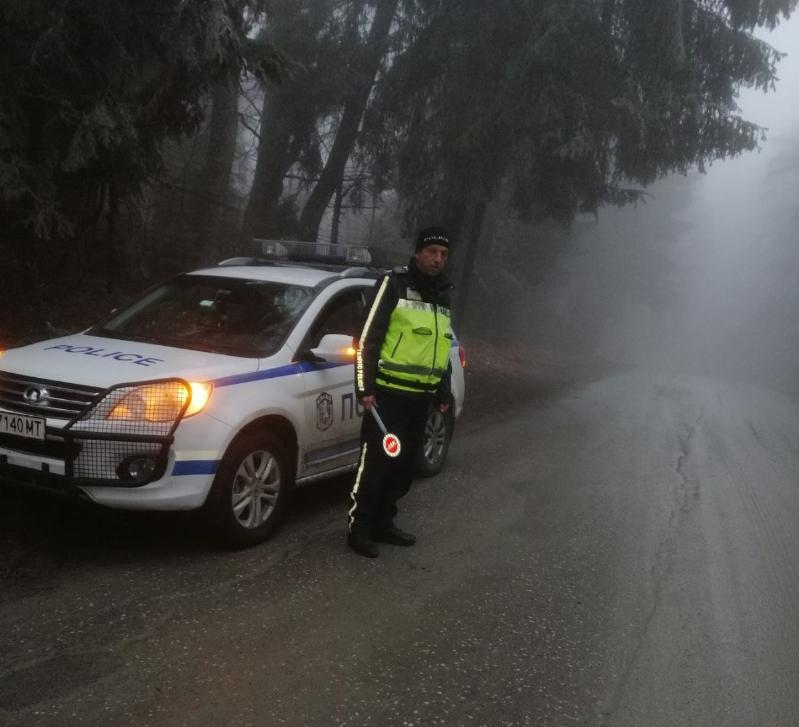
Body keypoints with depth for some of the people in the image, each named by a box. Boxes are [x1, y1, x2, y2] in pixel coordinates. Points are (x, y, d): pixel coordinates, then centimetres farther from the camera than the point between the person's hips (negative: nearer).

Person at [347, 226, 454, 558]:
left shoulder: (442, 295, 16)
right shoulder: (394, 284, -7)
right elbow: (368, 337, -11)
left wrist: (443, 393, 22)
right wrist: (365, 387, -16)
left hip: (421, 397, 7)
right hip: (388, 393, -7)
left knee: (404, 465, 12)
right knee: (375, 462, -5)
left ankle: (383, 523, 24)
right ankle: (359, 528, 5)